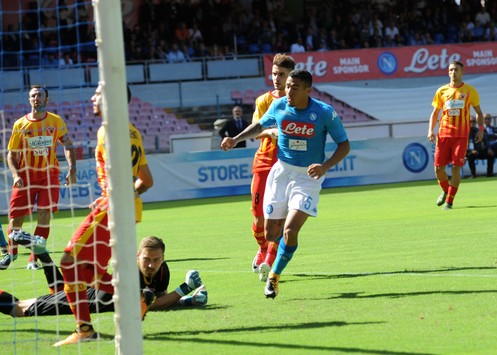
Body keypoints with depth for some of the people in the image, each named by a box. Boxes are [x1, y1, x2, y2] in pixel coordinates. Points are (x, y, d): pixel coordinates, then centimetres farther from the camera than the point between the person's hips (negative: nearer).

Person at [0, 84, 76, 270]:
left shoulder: (56, 121, 1)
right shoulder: (20, 125, -2)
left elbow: (67, 145, 11)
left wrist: (72, 169, -1)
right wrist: (15, 175, -13)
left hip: (49, 173, 0)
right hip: (26, 174, 0)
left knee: (45, 215, -12)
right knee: (16, 217, -2)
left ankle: (33, 259, -2)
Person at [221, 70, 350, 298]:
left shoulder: (325, 113, -15)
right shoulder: (278, 106, -5)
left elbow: (344, 145, -7)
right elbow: (260, 125, 16)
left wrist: (325, 166, -23)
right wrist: (236, 139, 2)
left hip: (308, 177, -3)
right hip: (281, 172, 3)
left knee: (290, 230, -19)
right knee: (271, 234, 6)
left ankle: (274, 276, 1)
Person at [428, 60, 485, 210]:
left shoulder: (470, 91, 5)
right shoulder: (442, 91, 9)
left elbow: (478, 112, 12)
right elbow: (435, 112, 14)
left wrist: (480, 128, -4)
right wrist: (431, 130, 0)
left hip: (461, 135, -2)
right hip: (444, 134, 2)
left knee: (456, 168, -10)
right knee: (438, 168, -2)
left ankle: (449, 201, -2)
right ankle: (445, 191, 28)